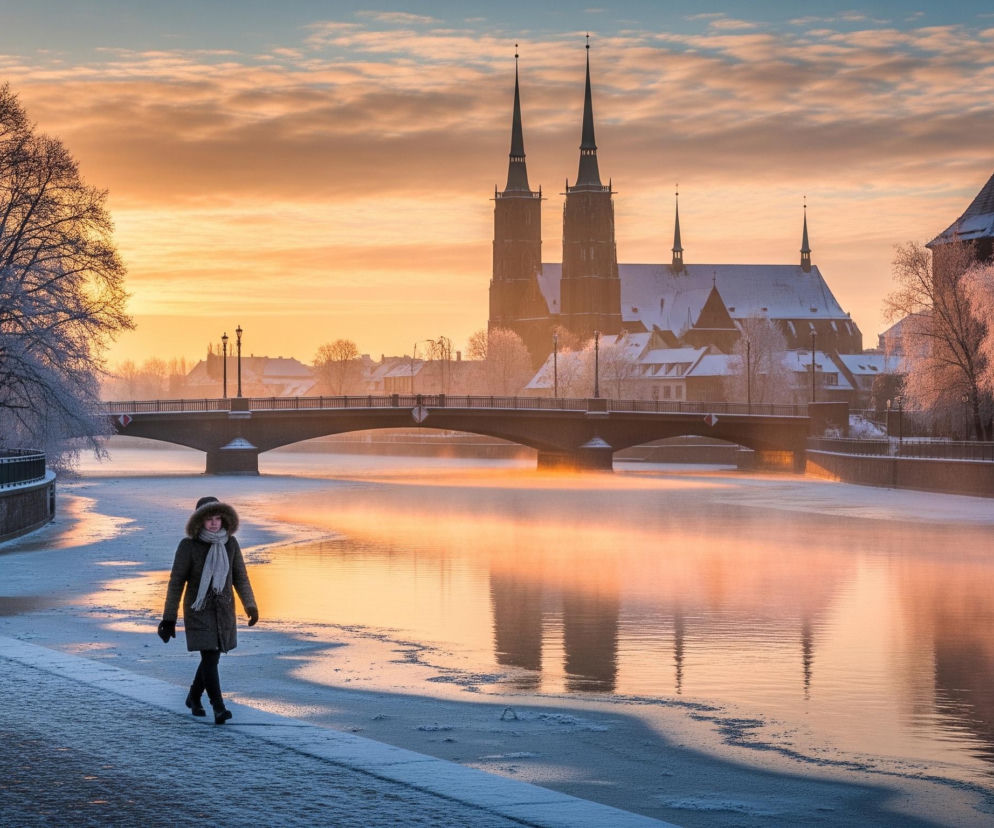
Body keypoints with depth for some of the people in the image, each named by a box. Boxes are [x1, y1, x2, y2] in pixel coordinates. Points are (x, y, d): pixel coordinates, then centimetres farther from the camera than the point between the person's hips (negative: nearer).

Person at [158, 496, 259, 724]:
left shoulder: (230, 543, -2)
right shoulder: (188, 545, -14)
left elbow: (240, 577, 1)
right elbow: (176, 582, -11)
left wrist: (250, 606, -11)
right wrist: (169, 618, -11)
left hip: (223, 610, 5)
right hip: (198, 610, -4)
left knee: (212, 657, 13)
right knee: (209, 658, -16)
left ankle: (194, 697, 37)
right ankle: (219, 709, -18)